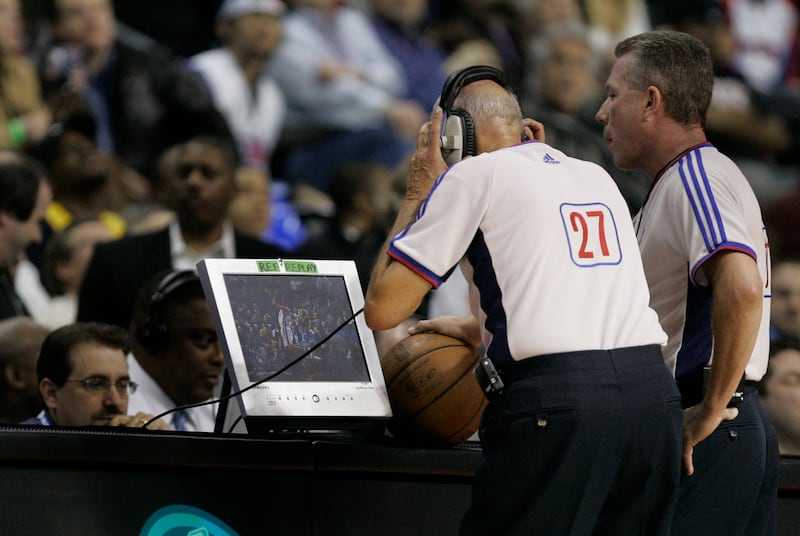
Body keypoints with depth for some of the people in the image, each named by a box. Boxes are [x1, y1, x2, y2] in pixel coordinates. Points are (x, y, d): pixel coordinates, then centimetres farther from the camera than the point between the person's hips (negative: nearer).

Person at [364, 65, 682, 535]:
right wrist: (478, 331, 48)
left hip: (555, 397, -6)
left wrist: (418, 193, 14)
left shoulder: (475, 174, 5)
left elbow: (382, 308, 3)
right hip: (653, 394, 6)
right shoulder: (597, 177, 24)